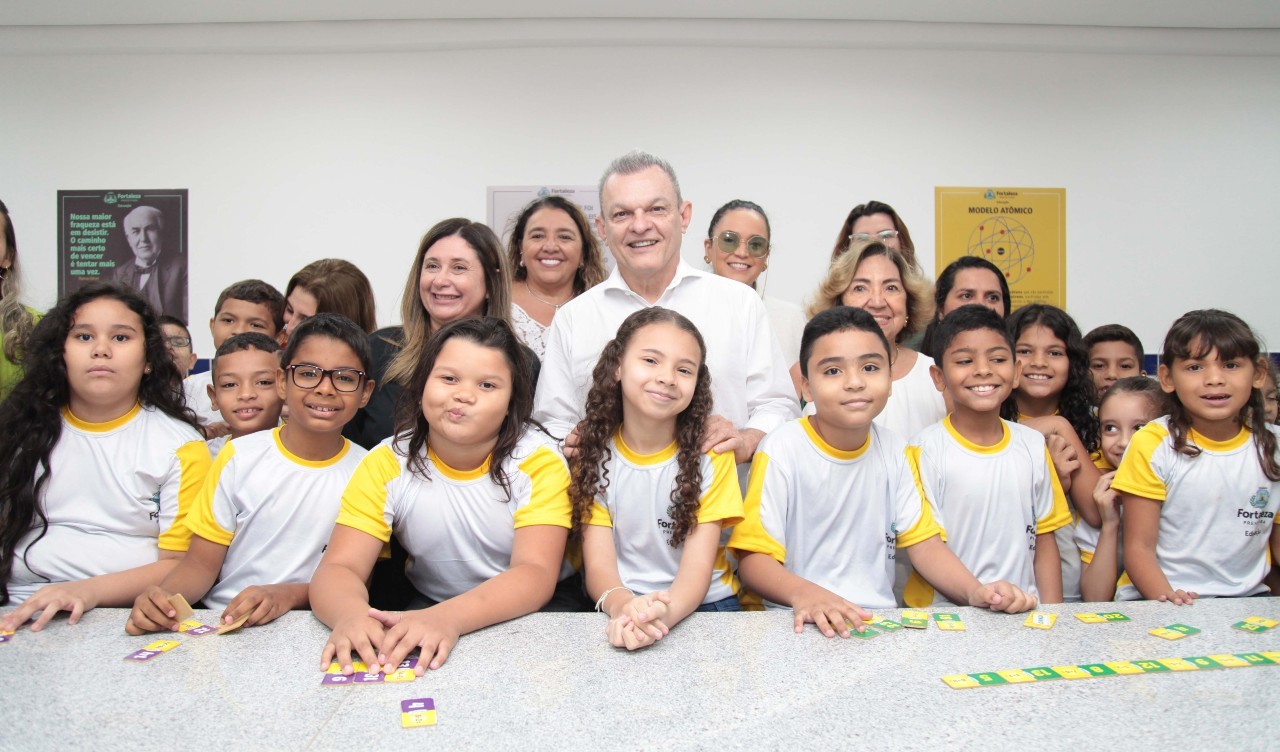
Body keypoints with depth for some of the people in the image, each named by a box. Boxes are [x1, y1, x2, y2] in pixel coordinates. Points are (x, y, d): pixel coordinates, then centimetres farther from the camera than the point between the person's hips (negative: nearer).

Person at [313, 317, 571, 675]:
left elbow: (536, 574, -23)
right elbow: (339, 567, -13)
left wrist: (449, 618, -42)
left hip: (532, 615, -1)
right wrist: (351, 614, -38)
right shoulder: (386, 464, -7)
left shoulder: (540, 461, -14)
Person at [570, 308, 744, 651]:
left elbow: (698, 567, -11)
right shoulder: (592, 453, -1)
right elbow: (598, 565, -8)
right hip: (619, 610, 0)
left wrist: (667, 611, -33)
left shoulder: (710, 453, -3)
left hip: (703, 605, 0)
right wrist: (622, 605, -31)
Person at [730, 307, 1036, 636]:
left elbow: (922, 539, 7)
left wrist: (975, 591, -11)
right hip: (803, 622, -4)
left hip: (878, 620, 4)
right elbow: (753, 556, -13)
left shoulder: (894, 452, 8)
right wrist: (804, 593, -32)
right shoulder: (780, 452, -9)